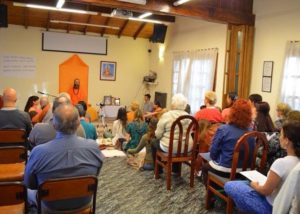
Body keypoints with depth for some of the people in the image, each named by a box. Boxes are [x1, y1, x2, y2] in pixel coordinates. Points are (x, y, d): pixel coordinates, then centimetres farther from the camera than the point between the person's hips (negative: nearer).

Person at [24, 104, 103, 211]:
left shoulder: (39, 152, -29)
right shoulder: (93, 147, -24)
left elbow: (29, 183, -9)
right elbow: (94, 176, -5)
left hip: (50, 206, -2)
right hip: (83, 203, 2)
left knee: (28, 191, 32)